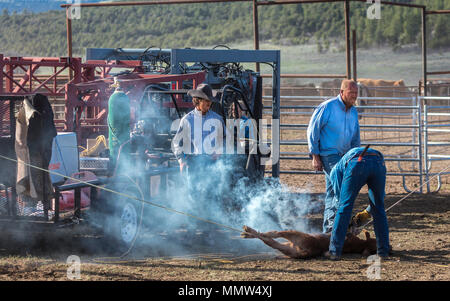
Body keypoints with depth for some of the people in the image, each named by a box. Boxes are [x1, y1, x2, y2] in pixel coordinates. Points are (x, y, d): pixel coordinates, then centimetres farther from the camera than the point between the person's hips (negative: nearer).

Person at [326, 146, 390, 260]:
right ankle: (383, 250, 20)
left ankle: (335, 251, 6)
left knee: (344, 207, 7)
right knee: (378, 209, 19)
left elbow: (340, 195, 27)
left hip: (356, 165, -3)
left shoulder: (335, 171, 36)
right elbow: (380, 195, 43)